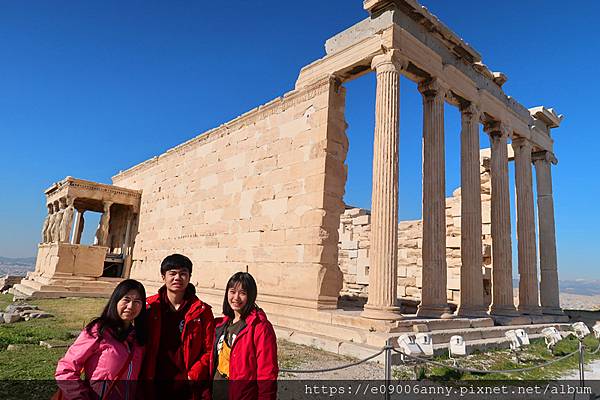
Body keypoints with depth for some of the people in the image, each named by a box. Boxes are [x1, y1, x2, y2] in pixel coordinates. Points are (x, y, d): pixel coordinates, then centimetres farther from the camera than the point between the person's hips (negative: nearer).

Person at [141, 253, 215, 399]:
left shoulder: (202, 311, -3)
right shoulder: (150, 307, 0)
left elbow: (209, 350, -1)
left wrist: (193, 375, -11)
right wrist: (145, 378, -5)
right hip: (153, 387, 1)